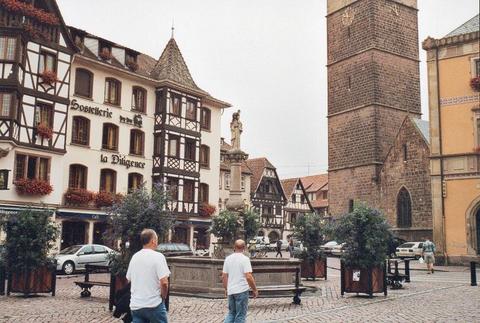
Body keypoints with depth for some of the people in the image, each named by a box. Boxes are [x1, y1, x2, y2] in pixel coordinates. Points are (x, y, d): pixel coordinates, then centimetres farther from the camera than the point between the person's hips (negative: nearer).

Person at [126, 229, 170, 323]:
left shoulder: (134, 257, 8)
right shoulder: (158, 256, -12)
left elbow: (129, 279, 18)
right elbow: (164, 282, -20)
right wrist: (163, 297, -3)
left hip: (135, 305, 6)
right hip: (154, 305, -5)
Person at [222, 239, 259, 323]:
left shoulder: (228, 258, 4)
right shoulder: (245, 259, -12)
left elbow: (224, 276, 8)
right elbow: (248, 276, -18)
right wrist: (255, 290, -7)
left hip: (230, 291, 5)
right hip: (242, 291, -5)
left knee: (231, 313, 18)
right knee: (240, 315, 6)